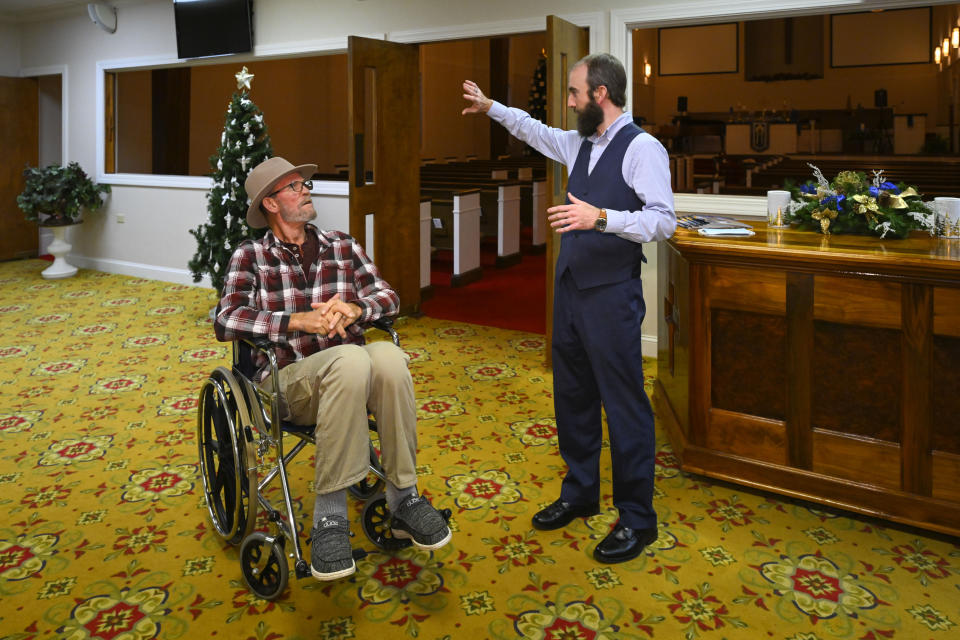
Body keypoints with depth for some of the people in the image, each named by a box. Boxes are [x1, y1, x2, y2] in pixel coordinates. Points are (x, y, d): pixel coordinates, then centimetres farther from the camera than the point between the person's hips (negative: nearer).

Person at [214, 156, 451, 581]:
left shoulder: (342, 247, 16)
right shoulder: (250, 256, 6)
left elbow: (388, 297, 7)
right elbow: (226, 320, -10)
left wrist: (353, 309, -15)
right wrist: (299, 320, -21)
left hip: (348, 371, 3)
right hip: (289, 379, -3)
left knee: (388, 356, -32)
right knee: (352, 360, -37)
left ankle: (403, 499, -20)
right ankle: (329, 517, -29)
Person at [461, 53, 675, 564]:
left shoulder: (642, 148, -11)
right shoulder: (580, 144, 13)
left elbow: (663, 221, -20)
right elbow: (536, 132, 33)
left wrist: (600, 217, -29)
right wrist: (490, 108, 38)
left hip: (611, 295, -8)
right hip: (570, 288, 8)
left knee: (624, 406, -1)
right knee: (572, 396, 17)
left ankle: (636, 520, 13)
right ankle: (579, 495, 34)